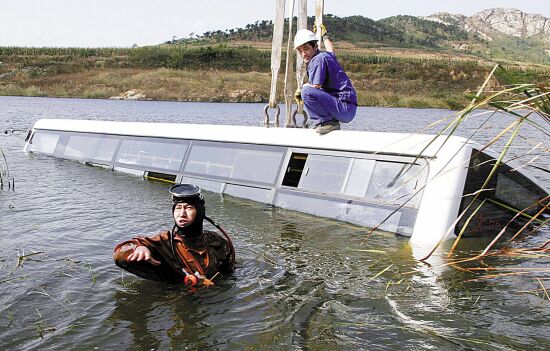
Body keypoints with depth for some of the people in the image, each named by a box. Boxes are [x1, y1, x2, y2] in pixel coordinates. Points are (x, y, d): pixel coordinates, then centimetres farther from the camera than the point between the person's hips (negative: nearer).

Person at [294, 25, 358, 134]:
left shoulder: (319, 59, -12)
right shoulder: (327, 55, 16)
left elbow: (316, 87, -16)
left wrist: (301, 90, 3)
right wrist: (324, 35, 60)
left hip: (345, 108, -10)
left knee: (307, 92, -27)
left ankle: (328, 122, -13)